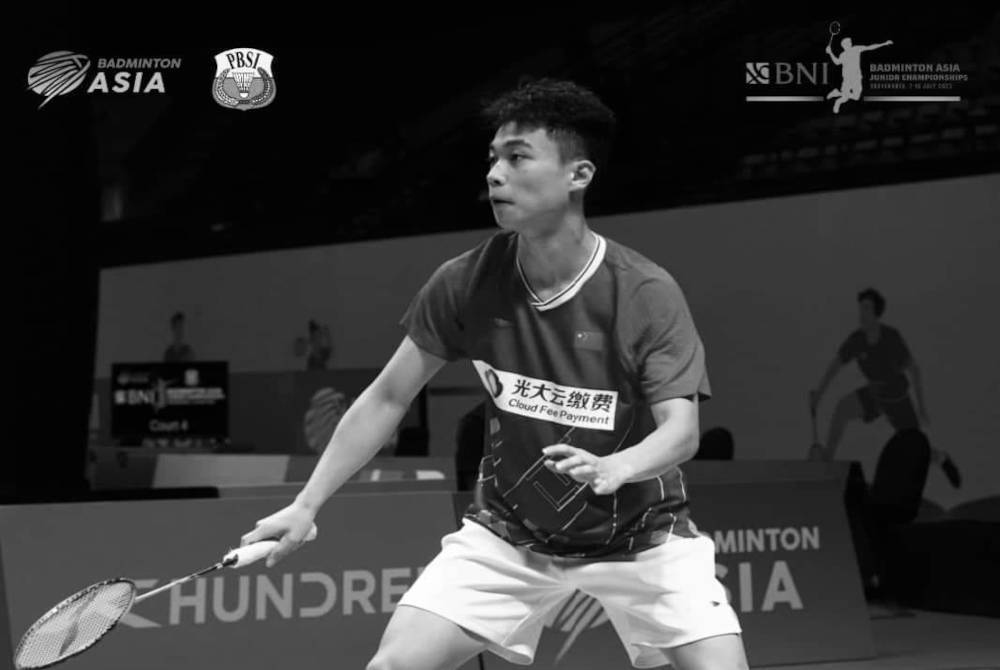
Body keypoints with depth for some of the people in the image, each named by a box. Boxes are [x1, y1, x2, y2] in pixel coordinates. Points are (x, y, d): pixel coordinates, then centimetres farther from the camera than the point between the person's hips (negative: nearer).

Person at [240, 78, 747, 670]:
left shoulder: (648, 293, -20)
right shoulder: (465, 283, -12)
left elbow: (681, 430, -25)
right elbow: (387, 398, -2)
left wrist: (614, 469, -46)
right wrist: (305, 505, -5)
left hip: (640, 537, -2)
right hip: (509, 533, 2)